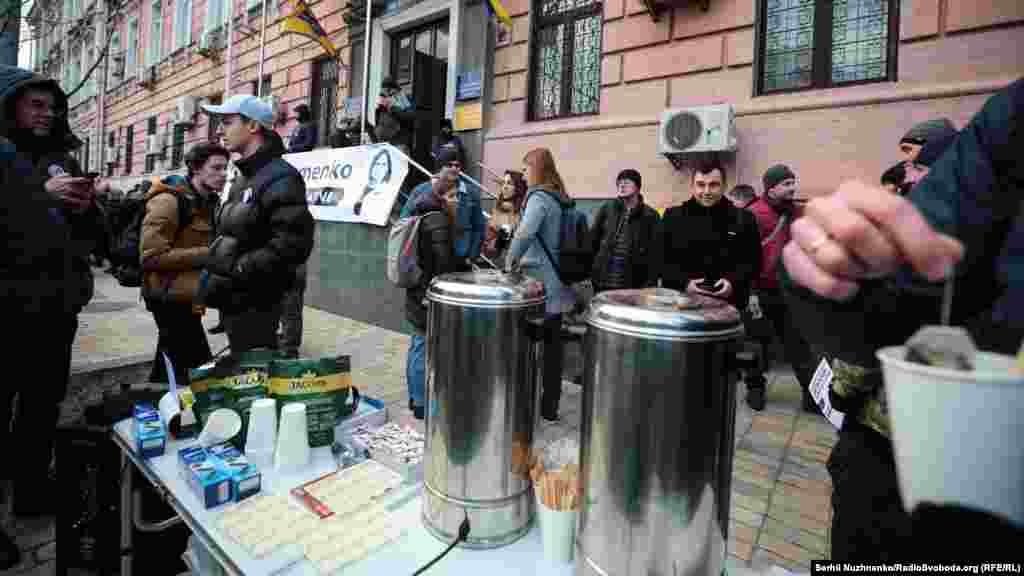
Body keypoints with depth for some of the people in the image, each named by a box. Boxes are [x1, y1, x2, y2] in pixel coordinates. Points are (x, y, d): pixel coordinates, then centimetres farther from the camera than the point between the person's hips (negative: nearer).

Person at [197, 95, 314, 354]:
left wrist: (237, 270, -22)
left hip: (255, 303, -10)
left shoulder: (280, 178, -17)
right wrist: (212, 274, 12)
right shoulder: (243, 178, 16)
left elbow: (293, 244, -28)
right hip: (233, 299, 10)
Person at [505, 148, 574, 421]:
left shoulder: (540, 196, -13)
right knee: (552, 345, 12)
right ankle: (551, 406, 23)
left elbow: (524, 233, -31)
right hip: (557, 282, 8)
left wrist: (511, 260, -16)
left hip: (539, 284, -8)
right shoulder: (561, 199, 13)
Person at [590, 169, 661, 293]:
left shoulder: (650, 216, 1)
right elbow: (593, 239, 8)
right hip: (603, 283, 2)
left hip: (633, 285, -2)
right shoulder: (607, 209, 7)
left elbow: (654, 254, -3)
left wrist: (650, 284, -11)